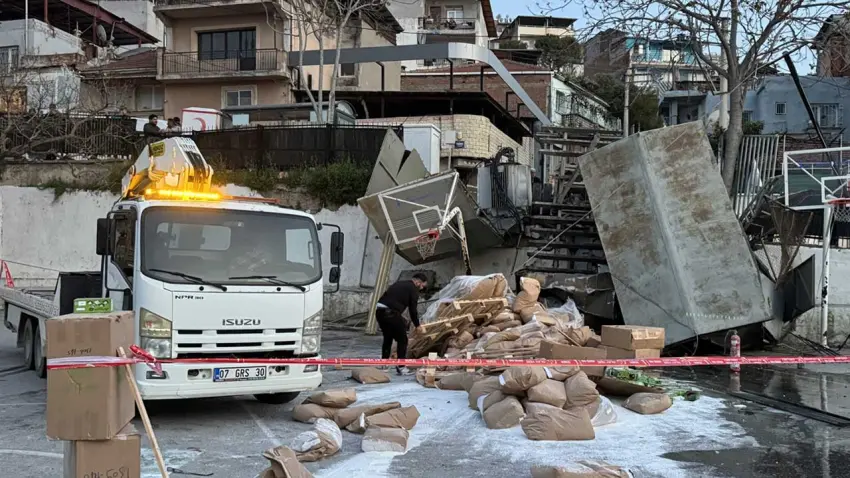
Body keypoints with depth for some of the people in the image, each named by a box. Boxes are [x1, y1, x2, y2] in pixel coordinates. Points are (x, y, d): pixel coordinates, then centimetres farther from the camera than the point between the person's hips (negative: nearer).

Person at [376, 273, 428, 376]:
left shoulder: (399, 284, 28)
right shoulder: (413, 289, 4)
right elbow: (413, 309, 4)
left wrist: (400, 319, 38)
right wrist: (417, 325, 18)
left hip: (379, 311, 8)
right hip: (390, 313, -8)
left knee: (387, 338, 24)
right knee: (402, 339, 6)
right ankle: (401, 367, 7)